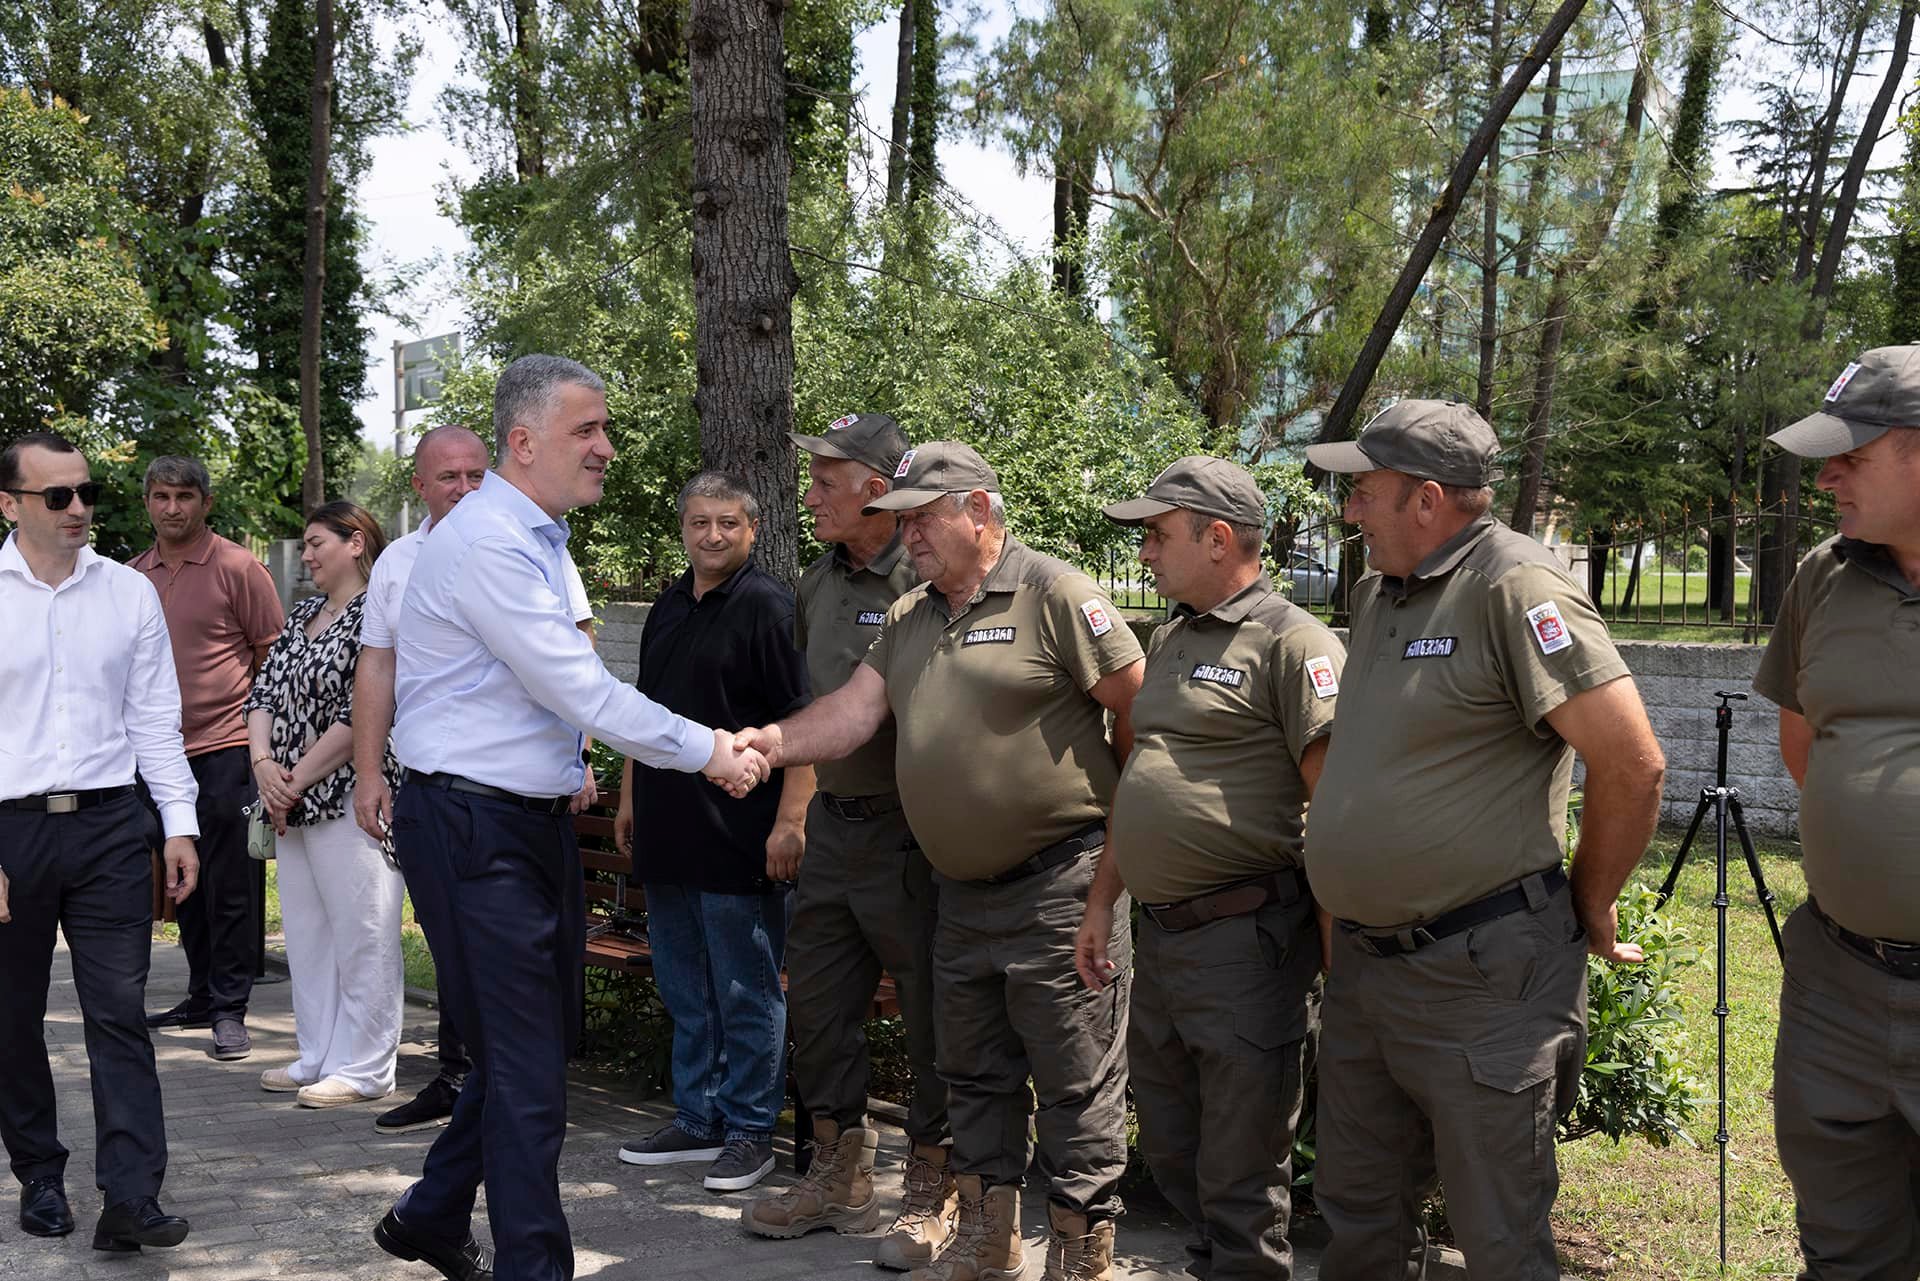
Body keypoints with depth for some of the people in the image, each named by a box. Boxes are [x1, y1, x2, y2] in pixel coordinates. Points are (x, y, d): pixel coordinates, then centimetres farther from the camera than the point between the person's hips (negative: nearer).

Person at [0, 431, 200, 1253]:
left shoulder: (129, 593, 6)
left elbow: (156, 717, 9)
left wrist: (179, 822, 3)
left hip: (109, 823, 1)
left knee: (119, 1015, -3)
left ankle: (130, 1198, -4)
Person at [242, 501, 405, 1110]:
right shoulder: (303, 615, 16)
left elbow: (363, 716, -17)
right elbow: (264, 690, 13)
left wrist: (297, 779, -13)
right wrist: (264, 764, -4)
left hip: (350, 801, -9)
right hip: (293, 805, 9)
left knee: (361, 937, -2)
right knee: (306, 934, 14)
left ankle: (364, 1069, 6)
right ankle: (317, 1058, 24)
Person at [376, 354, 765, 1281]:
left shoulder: (539, 540, 14)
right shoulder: (488, 544, -19)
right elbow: (583, 690, -21)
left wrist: (566, 764, 15)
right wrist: (709, 752, -12)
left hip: (532, 818, 10)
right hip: (471, 828, -10)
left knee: (539, 1040, 17)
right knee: (524, 1064, -3)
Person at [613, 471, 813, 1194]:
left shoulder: (768, 606, -9)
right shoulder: (669, 608, 15)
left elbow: (804, 722, -13)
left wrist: (790, 820, -19)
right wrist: (629, 799, 21)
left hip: (738, 837, -7)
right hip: (667, 836, 8)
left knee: (747, 993, 2)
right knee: (684, 991, 15)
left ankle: (750, 1132, 12)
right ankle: (696, 1121, 26)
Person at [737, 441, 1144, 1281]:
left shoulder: (1053, 594, -11)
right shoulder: (907, 618, 12)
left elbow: (1138, 706, -11)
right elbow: (854, 711, 3)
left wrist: (1123, 819, -4)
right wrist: (771, 742, -14)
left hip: (1057, 884, -8)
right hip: (961, 889, 8)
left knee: (1076, 1082, 0)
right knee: (975, 1072, 17)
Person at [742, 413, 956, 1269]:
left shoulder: (929, 582, -15)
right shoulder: (817, 584, 11)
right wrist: (796, 812, 19)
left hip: (909, 835, -8)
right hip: (832, 825, 8)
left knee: (930, 1012, 3)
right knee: (817, 1002, 14)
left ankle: (933, 1196, 17)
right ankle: (840, 1177, 29)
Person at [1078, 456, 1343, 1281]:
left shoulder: (1291, 641, -11)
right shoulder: (1169, 641, 15)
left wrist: (1335, 949, -17)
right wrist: (1101, 901, 21)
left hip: (1244, 941, -8)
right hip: (1159, 936, 9)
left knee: (1239, 1170, 3)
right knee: (1171, 1151, 19)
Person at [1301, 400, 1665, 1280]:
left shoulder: (1514, 587, -17)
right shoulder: (1376, 595, 9)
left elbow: (1633, 764, -20)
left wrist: (1589, 911, -7)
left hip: (1480, 976, -8)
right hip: (1363, 966, 8)